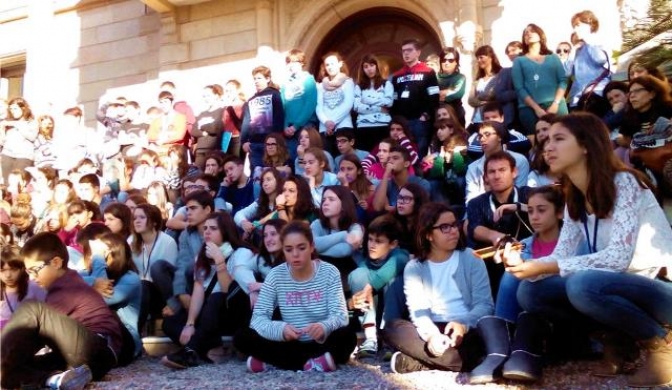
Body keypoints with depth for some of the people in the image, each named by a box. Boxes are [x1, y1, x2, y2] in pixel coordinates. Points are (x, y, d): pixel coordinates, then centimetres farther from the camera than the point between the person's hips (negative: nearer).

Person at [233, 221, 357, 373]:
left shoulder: (329, 272, -9)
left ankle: (273, 360, -22)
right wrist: (281, 329, -35)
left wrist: (324, 327, -40)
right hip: (290, 344, 1)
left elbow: (341, 315, -17)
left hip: (321, 343, -1)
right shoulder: (276, 275, -7)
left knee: (347, 335, -34)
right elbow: (258, 318, -12)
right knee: (242, 338, -20)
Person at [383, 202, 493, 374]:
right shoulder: (414, 268, 6)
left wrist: (463, 324, -23)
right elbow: (418, 309, -6)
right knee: (392, 328, -26)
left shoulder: (471, 258, 6)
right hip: (432, 330, 1)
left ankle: (417, 363, -27)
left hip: (465, 330, -1)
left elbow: (484, 304, -2)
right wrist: (431, 334, -28)